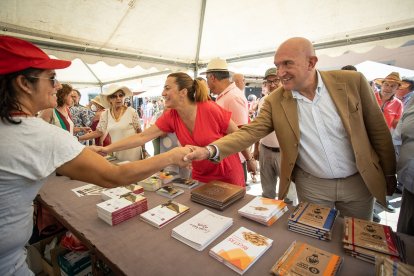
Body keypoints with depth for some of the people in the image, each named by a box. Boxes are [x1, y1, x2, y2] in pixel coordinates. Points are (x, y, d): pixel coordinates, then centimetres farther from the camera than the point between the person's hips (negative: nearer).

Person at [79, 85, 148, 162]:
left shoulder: (132, 112, -8)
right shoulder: (105, 114, 1)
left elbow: (140, 132, -4)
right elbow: (97, 132, 9)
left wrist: (143, 150, -3)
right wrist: (78, 138, 3)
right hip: (116, 153, 3)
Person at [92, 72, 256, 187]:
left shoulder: (209, 110, -24)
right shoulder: (170, 117, -10)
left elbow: (238, 136, -13)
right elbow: (142, 137, -10)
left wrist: (250, 160, -2)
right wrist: (107, 149, -14)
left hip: (228, 176, -4)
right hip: (201, 177, 4)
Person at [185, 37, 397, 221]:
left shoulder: (352, 81, -12)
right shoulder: (275, 101, -12)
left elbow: (378, 130, -3)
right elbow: (250, 131, -18)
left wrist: (389, 174, 5)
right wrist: (210, 150, -33)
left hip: (359, 182, 1)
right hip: (312, 186, 0)